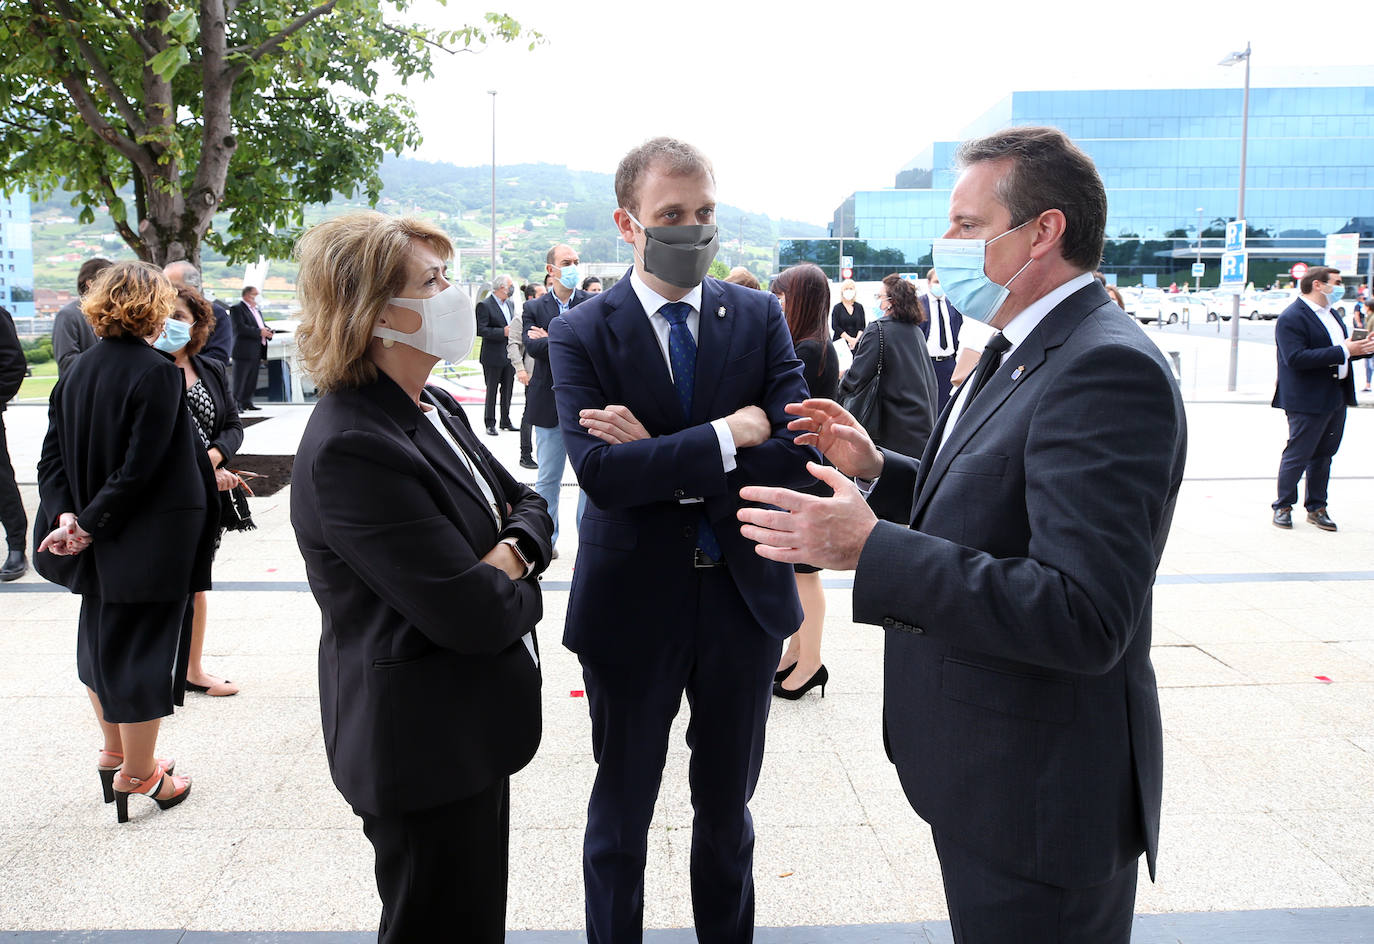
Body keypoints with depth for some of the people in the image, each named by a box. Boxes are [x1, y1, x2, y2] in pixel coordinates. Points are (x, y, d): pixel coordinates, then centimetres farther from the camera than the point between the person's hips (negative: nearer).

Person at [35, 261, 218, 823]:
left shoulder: (78, 370, 4)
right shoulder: (157, 374, -18)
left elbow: (52, 454, 2)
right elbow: (141, 467, -22)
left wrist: (67, 515, -6)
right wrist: (90, 524, -13)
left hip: (97, 543, 7)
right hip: (152, 544, -7)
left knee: (102, 639, 21)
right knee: (147, 649, 5)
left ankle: (113, 751, 37)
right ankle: (136, 775, 16)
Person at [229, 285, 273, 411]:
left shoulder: (257, 309, 20)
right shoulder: (237, 308, -8)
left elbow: (262, 325, 24)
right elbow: (240, 327, -19)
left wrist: (268, 331, 1)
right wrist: (259, 332, -22)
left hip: (256, 352, 8)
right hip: (244, 352, -8)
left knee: (252, 379, 12)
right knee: (240, 379, -5)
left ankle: (247, 402, 18)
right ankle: (236, 404, -2)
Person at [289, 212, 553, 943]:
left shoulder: (434, 410, 4)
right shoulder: (350, 449, -26)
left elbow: (526, 503, 9)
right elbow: (472, 614, -28)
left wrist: (511, 554, -13)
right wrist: (519, 591, -6)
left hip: (474, 729, 9)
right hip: (426, 749, -9)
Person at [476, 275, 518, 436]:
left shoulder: (510, 304, 13)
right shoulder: (484, 305, -10)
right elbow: (480, 330, -17)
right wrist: (503, 332, -21)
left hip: (509, 356, 7)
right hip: (493, 357, -7)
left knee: (508, 390, 12)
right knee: (492, 391, 1)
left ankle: (505, 421, 23)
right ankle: (490, 424, 8)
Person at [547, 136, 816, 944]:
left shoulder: (761, 317, -2)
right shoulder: (582, 333, -8)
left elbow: (797, 452, -14)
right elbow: (601, 473, -22)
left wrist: (662, 457, -19)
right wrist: (729, 434, -21)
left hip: (745, 597, 2)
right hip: (633, 604, -2)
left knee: (728, 807, 21)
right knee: (622, 809, 18)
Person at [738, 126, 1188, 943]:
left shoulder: (1107, 370, -24)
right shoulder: (1024, 354, 9)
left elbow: (1085, 617, -32)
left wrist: (871, 548, -32)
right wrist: (879, 471, 4)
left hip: (1040, 796, -9)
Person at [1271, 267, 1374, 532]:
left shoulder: (1331, 312, 15)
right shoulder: (1291, 318, -15)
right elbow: (1295, 358, -26)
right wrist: (1343, 351, -23)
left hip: (1336, 398, 9)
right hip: (1308, 401, -9)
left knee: (1324, 454, 13)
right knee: (1297, 455, 0)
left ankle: (1316, 507, 23)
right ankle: (1283, 507, 14)